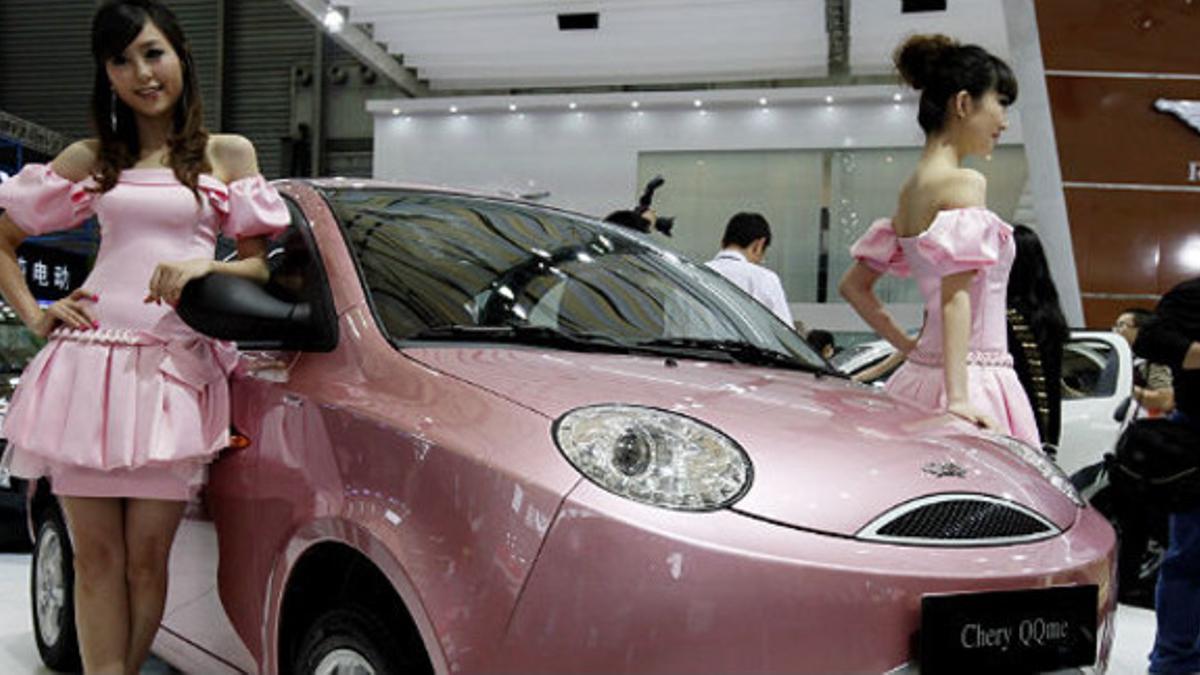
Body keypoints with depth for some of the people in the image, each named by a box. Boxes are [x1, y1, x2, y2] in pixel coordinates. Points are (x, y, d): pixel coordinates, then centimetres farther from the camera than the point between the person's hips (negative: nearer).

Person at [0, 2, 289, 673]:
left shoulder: (228, 155, 11)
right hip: (89, 362, 1)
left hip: (176, 371, -1)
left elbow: (259, 267, 8)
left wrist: (205, 266, -11)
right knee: (97, 555, 1)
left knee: (146, 559, -1)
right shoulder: (90, 161, 14)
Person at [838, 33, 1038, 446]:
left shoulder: (913, 188, 13)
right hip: (973, 380, -9)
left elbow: (853, 285, 19)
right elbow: (956, 296, -20)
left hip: (922, 376, 9)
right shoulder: (964, 183, -11)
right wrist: (958, 396, -25)